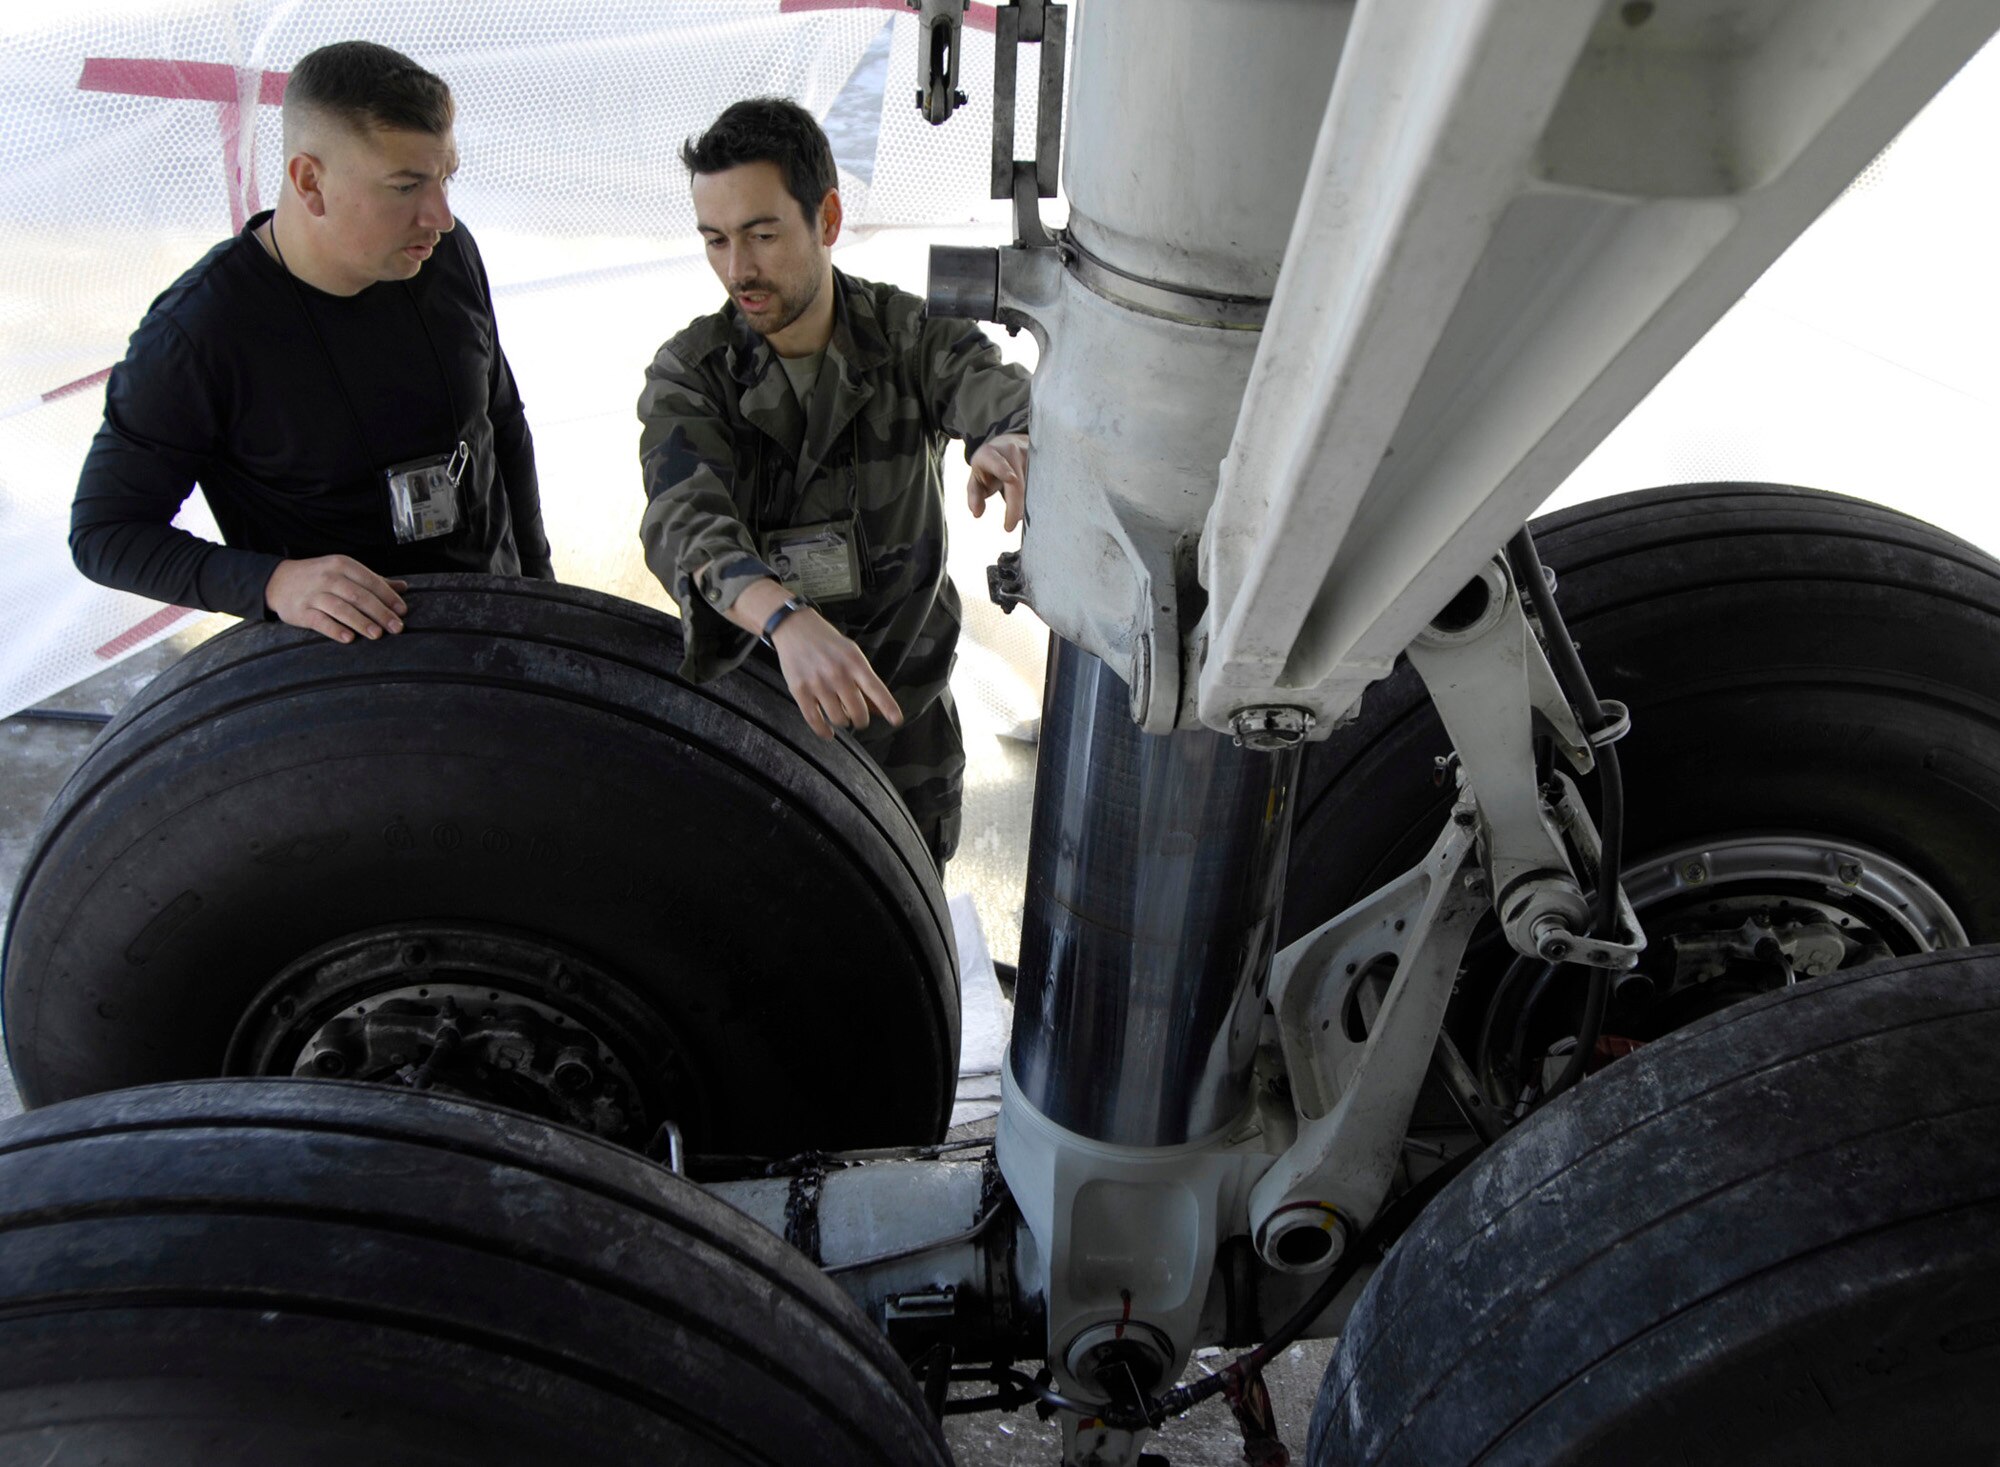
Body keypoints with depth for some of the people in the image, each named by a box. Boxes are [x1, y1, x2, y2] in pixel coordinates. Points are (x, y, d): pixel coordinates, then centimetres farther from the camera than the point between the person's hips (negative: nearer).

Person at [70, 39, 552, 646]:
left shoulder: (449, 254, -6)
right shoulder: (195, 333, -21)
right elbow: (104, 534, -14)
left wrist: (539, 580, 13)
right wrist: (274, 583, -30)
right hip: (340, 656, -3)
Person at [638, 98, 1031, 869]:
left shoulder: (913, 336, -8)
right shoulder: (687, 375, -11)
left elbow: (1002, 395, -26)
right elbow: (685, 524, -28)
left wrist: (1017, 445, -53)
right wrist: (787, 619, -50)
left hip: (903, 726, 1)